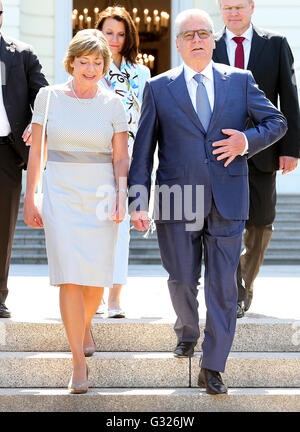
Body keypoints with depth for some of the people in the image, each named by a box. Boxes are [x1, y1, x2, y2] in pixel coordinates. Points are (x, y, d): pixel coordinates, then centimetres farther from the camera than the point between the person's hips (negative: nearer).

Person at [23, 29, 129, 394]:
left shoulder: (112, 104, 4)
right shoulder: (49, 97, 2)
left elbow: (120, 158, 4)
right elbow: (36, 151, 5)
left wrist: (121, 196, -11)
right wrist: (29, 200, 4)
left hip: (100, 194, 1)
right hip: (61, 194, -1)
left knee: (96, 275, 3)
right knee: (70, 276, -9)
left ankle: (84, 326, 37)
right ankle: (79, 363, -2)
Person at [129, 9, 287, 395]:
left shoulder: (240, 81, 7)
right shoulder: (158, 88, 4)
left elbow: (276, 122, 11)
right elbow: (143, 149, 2)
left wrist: (248, 140, -8)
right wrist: (138, 200, -5)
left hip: (227, 201, 1)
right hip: (177, 201, 0)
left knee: (223, 286, 0)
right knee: (182, 280, 9)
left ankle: (212, 368, 9)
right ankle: (187, 332, 41)